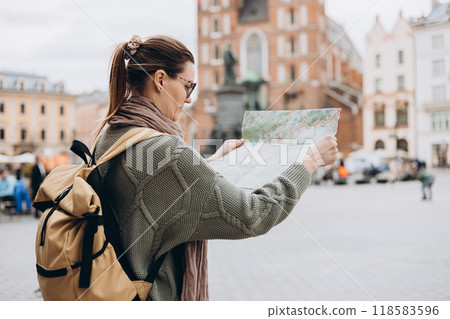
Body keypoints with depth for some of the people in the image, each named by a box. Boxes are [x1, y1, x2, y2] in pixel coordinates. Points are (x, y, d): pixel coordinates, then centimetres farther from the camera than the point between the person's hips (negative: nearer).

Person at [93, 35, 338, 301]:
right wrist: (312, 160, -10)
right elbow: (253, 216, -20)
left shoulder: (109, 135, 2)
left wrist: (215, 158, 26)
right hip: (159, 293, -9)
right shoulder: (165, 150, -25)